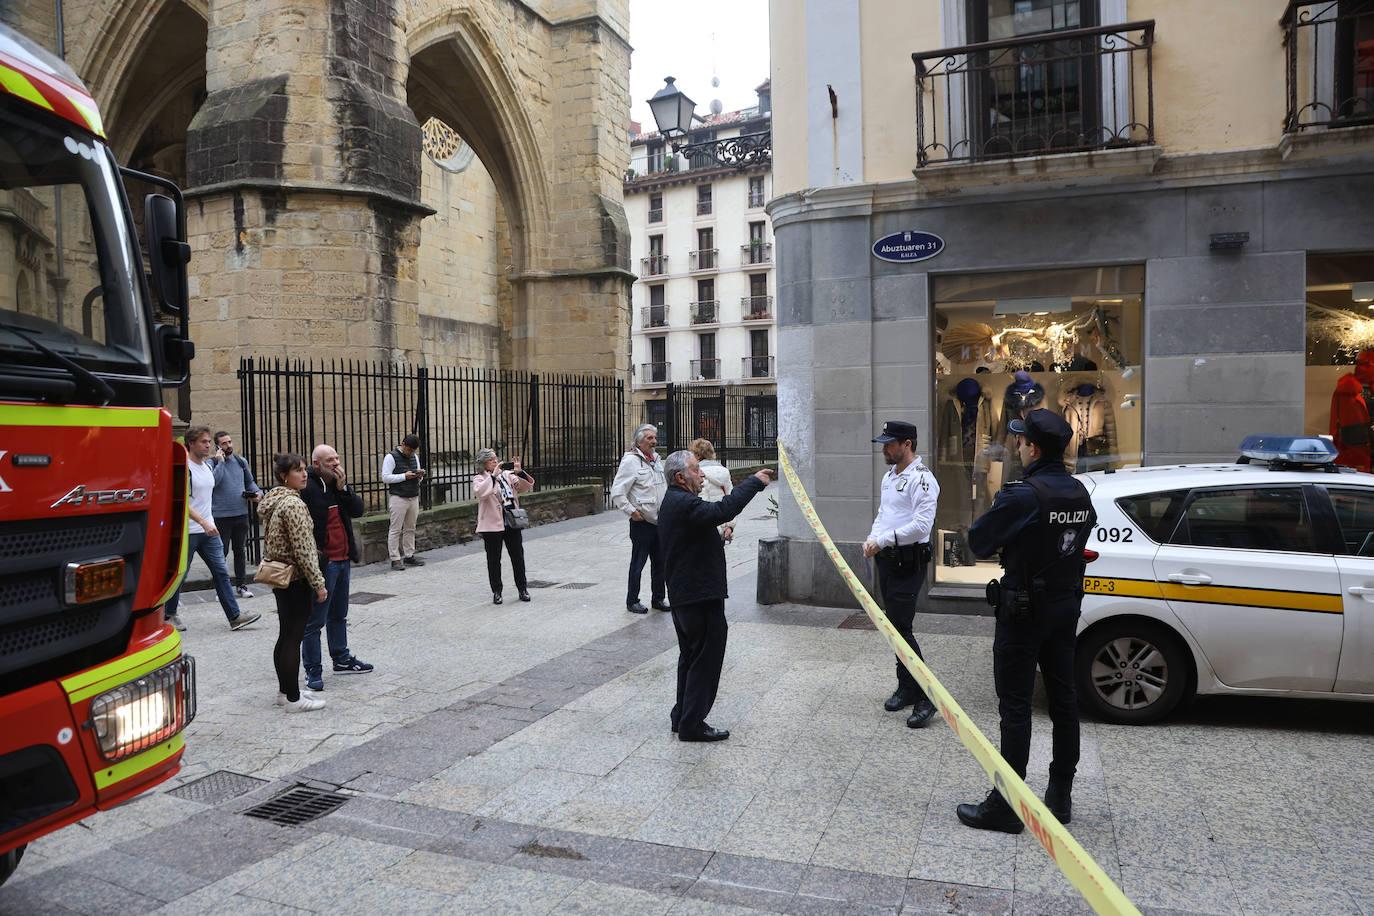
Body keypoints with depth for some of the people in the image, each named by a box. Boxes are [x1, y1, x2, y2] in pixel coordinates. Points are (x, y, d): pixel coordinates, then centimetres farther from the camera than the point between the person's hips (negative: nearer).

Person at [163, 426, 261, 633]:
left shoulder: (208, 468, 12)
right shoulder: (184, 468, -13)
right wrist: (203, 522, -25)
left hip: (209, 530, 7)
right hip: (188, 531, -7)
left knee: (221, 572, 1)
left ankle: (235, 617, 0)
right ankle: (169, 615, 24)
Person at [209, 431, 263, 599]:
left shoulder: (241, 461, 8)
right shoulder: (212, 463, -5)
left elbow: (250, 482, 18)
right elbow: (214, 481, -23)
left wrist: (257, 492, -1)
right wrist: (220, 462, -20)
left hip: (241, 514, 4)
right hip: (221, 515, -4)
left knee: (240, 551, 12)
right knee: (221, 552, 2)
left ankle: (241, 585, 21)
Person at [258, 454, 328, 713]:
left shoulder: (273, 500, 11)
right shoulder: (293, 504, -19)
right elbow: (303, 550, -21)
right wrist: (318, 583, -16)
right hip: (296, 579, -10)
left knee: (286, 636, 16)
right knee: (293, 637, -3)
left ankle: (284, 691, 26)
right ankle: (293, 698, 5)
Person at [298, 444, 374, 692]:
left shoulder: (338, 483, 10)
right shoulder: (307, 488, -16)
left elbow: (358, 510, 2)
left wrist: (343, 488, -10)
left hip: (343, 559, 8)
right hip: (322, 562, -8)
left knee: (339, 615, 21)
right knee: (315, 620, 0)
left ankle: (341, 659, 34)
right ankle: (313, 670, 10)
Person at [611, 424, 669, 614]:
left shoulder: (657, 459, 12)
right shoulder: (630, 461, -12)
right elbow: (617, 493, -16)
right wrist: (632, 511, -16)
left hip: (660, 522, 7)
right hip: (642, 523, -7)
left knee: (660, 563, 14)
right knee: (638, 564, 2)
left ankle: (658, 598, 26)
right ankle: (632, 601, 14)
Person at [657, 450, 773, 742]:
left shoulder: (674, 502, 14)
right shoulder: (683, 504, -21)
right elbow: (724, 510, -33)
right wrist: (755, 482, -26)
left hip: (683, 595, 11)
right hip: (701, 597, -11)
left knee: (690, 657, 21)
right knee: (706, 660, -1)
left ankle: (683, 717, 31)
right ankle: (692, 724, 6)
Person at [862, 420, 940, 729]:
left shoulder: (922, 479, -15)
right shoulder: (889, 476, 15)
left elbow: (922, 524, -24)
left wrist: (883, 540, -21)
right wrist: (872, 539, 5)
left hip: (909, 561, -9)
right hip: (886, 559, 9)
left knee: (900, 627, -12)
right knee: (894, 625, 14)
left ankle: (926, 696, -2)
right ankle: (906, 688, 26)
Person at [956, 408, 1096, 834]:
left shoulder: (1023, 495, -22)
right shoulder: (1080, 493, 3)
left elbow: (977, 540, -15)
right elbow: (1082, 537, 12)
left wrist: (1004, 538, 4)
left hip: (1024, 611, -8)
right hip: (1065, 607, 8)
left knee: (1015, 706, -2)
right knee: (1063, 699, 15)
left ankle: (1005, 806, 5)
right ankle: (1060, 796, 27)